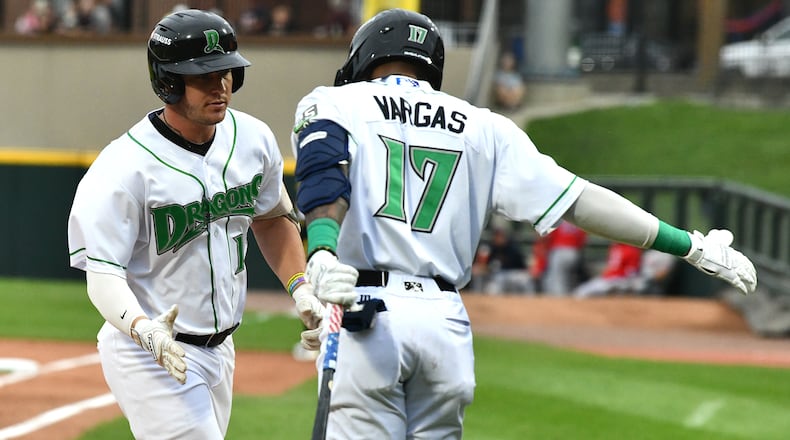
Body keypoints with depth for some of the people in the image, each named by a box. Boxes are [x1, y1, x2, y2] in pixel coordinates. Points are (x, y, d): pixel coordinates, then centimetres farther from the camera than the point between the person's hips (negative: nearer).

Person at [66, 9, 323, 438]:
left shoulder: (252, 138, -1)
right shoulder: (126, 168, -21)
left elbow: (272, 217, 17)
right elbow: (103, 274, -21)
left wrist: (301, 290, 5)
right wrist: (145, 330, -39)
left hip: (219, 349, 7)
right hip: (149, 354, -7)